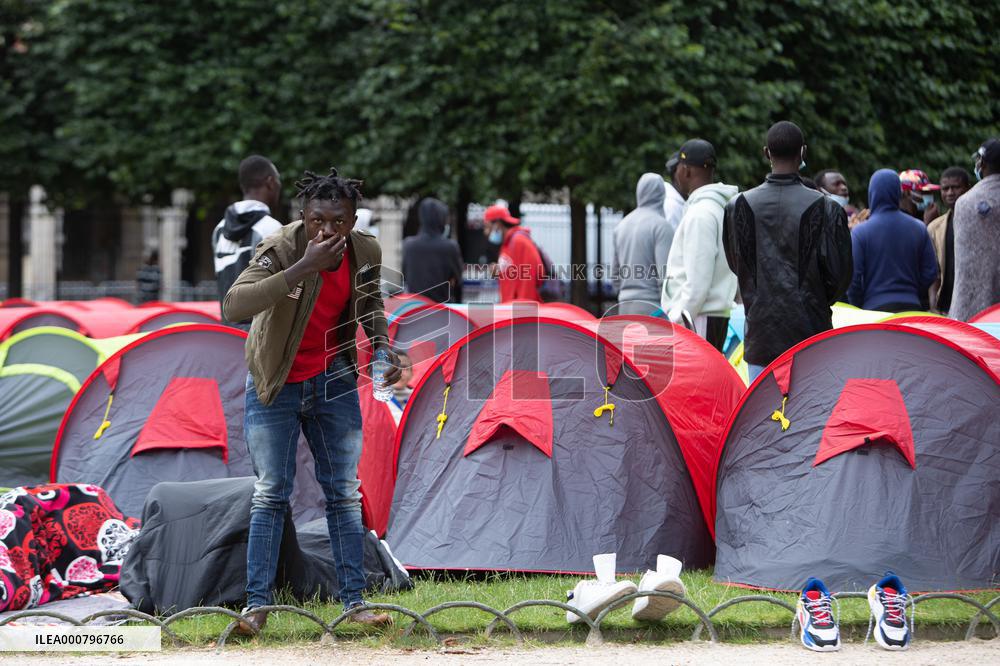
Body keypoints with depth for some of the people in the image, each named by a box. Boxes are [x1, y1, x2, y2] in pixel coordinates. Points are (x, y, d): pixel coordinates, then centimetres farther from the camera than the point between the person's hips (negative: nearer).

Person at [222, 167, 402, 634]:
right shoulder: (281, 249, -28)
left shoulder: (366, 253, -12)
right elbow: (234, 306, -45)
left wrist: (383, 347, -7)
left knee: (345, 493, 6)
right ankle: (257, 604, 6)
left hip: (334, 382, 4)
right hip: (275, 386, -4)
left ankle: (354, 601, 12)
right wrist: (303, 268, -47)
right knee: (271, 495, 0)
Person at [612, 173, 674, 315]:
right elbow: (665, 274, -15)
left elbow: (616, 276, 19)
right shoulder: (661, 225, -9)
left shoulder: (623, 225, 14)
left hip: (625, 306, 7)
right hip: (652, 307, -7)